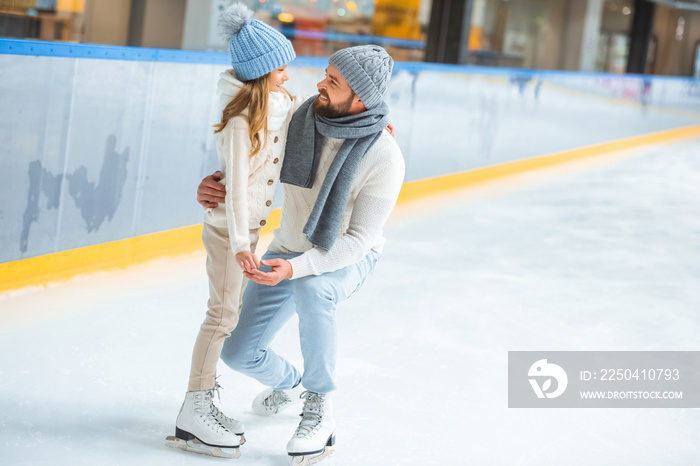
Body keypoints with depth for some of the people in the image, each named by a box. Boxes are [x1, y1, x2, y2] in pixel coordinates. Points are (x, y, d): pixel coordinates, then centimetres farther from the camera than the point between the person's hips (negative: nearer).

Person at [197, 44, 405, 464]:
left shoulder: (385, 158, -29)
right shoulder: (303, 117, -16)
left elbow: (359, 239, -27)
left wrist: (295, 269, -39)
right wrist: (217, 184, -22)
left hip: (349, 257, -5)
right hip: (290, 252, 5)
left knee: (312, 289, -41)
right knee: (239, 352, 0)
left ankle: (319, 411, -23)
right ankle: (285, 381, 38)